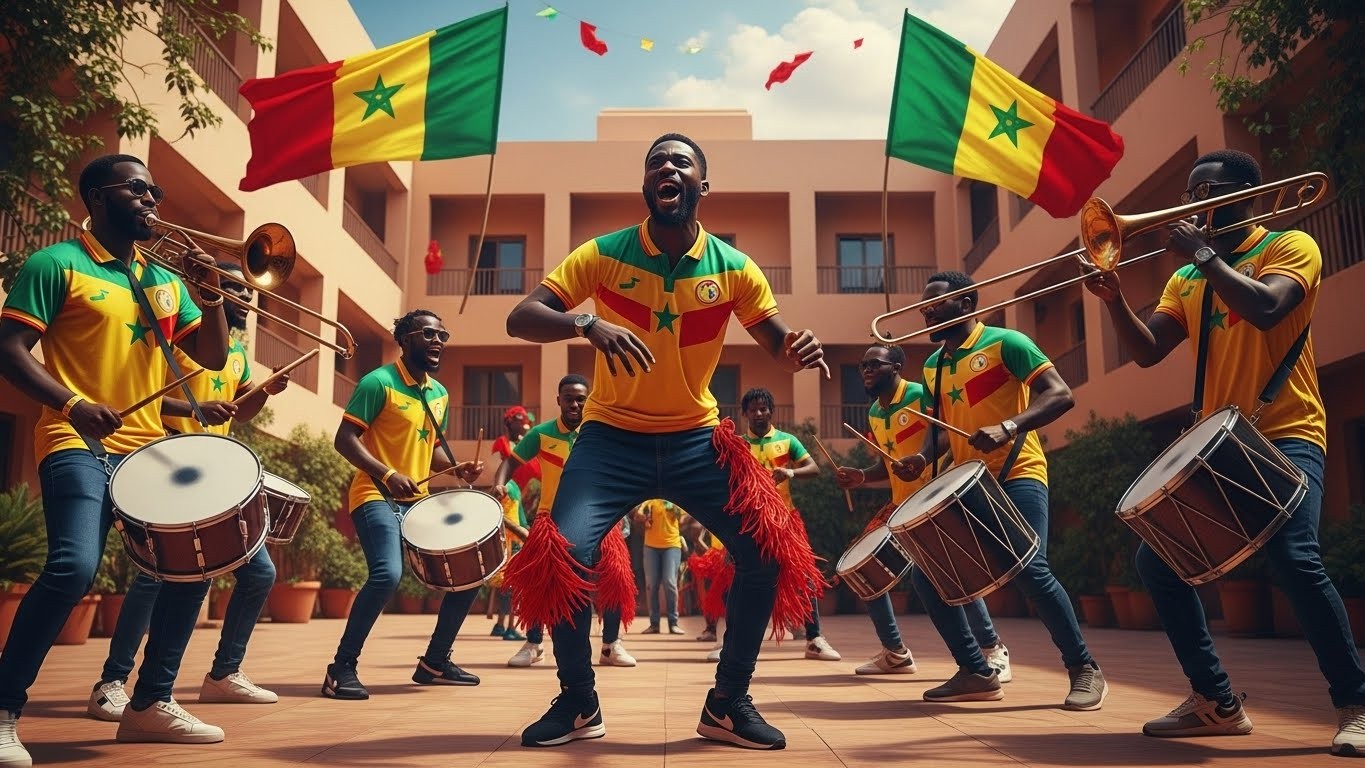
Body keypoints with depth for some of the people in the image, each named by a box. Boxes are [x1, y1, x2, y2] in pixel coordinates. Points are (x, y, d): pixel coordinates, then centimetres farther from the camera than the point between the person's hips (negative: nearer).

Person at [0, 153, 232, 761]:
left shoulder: (165, 280, 16)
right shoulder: (56, 264, -1)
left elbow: (213, 357, 12)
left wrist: (210, 297, -5)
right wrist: (72, 404, -24)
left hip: (148, 447, 7)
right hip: (78, 444, -7)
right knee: (74, 566, -26)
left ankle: (150, 704, 16)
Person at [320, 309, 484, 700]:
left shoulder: (440, 394, 13)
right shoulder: (378, 382, -10)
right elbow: (345, 440, -14)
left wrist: (457, 468, 3)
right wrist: (387, 473, -27)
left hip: (418, 501, 8)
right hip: (376, 498, -8)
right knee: (388, 573, -30)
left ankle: (435, 661, 20)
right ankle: (342, 668, -12)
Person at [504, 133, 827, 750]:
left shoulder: (732, 268, -3)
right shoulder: (603, 255, -7)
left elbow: (779, 343, 3)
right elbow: (520, 319, -14)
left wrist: (800, 350, -23)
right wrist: (587, 323, -36)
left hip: (696, 439, 2)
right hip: (613, 437, -1)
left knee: (769, 551, -13)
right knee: (563, 556, -20)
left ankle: (728, 702, 9)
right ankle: (578, 704, 7)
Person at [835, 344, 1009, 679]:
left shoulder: (922, 395, -13)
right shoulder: (873, 413, 11)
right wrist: (862, 476, 3)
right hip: (902, 502, 8)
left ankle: (993, 650, -6)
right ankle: (895, 653, 15)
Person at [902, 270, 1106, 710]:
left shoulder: (1005, 343, -7)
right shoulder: (933, 366, 14)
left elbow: (1060, 395, -14)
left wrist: (1007, 428, -29)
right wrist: (924, 458, 3)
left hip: (1017, 474, -7)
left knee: (1028, 568, -24)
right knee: (925, 573, -1)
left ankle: (1084, 670, -4)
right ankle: (976, 673, 10)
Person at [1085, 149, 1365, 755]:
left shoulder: (1290, 245, 0)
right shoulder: (1187, 278, 16)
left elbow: (1265, 309, -21)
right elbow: (1147, 352, 5)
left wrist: (1205, 254, -14)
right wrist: (1114, 300, -10)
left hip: (1284, 437, -6)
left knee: (1293, 556, -27)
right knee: (1156, 561, -2)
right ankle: (1216, 703, 10)